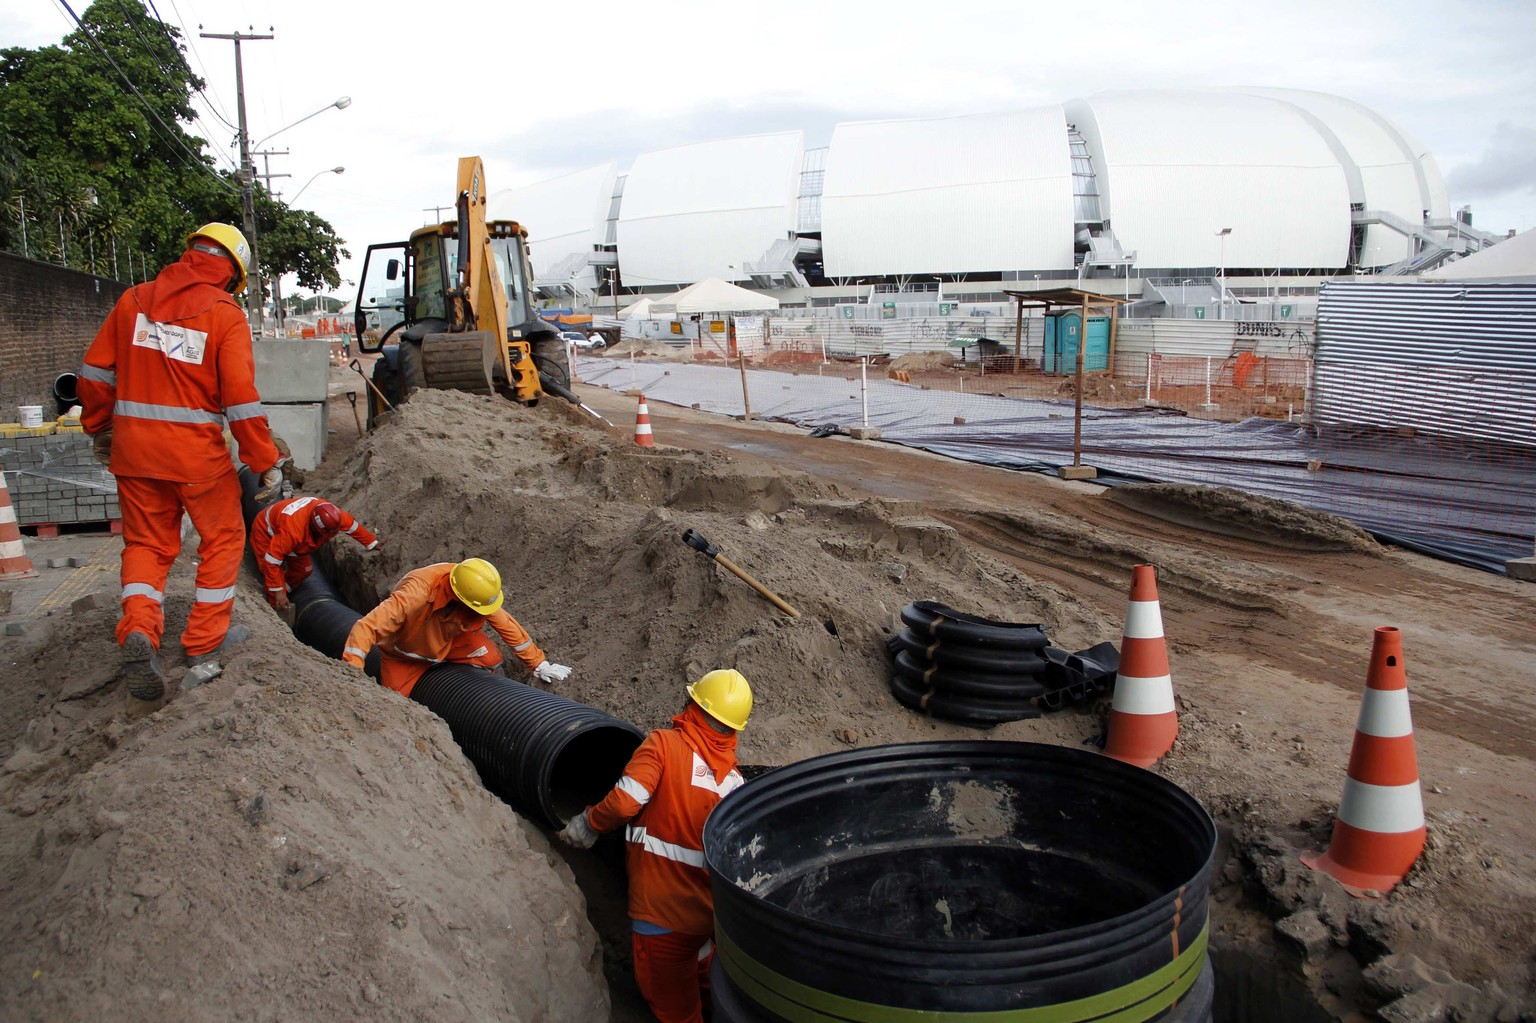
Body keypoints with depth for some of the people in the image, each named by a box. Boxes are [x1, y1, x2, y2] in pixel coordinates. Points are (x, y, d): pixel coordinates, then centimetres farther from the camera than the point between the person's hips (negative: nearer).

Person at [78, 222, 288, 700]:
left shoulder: (134, 300, 5)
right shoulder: (226, 315, -8)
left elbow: (95, 372, 10)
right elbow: (241, 398, -13)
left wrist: (99, 427, 24)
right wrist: (267, 463, -6)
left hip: (133, 448, 4)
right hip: (197, 452, -4)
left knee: (146, 543, 17)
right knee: (222, 539, 15)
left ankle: (139, 630, -6)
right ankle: (205, 644, 18)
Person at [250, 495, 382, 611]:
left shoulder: (332, 514, -30)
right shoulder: (293, 530, -48)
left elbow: (352, 525, -9)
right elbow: (271, 561, -42)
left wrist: (372, 543, 1)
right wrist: (278, 592, -37)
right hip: (266, 534, -7)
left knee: (304, 570, 6)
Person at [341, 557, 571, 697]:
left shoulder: (476, 593, -26)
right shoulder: (416, 594, -43)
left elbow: (507, 626, -13)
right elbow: (367, 627, -46)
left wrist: (539, 664, -9)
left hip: (449, 638, 3)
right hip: (406, 657, -3)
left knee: (489, 659, -21)